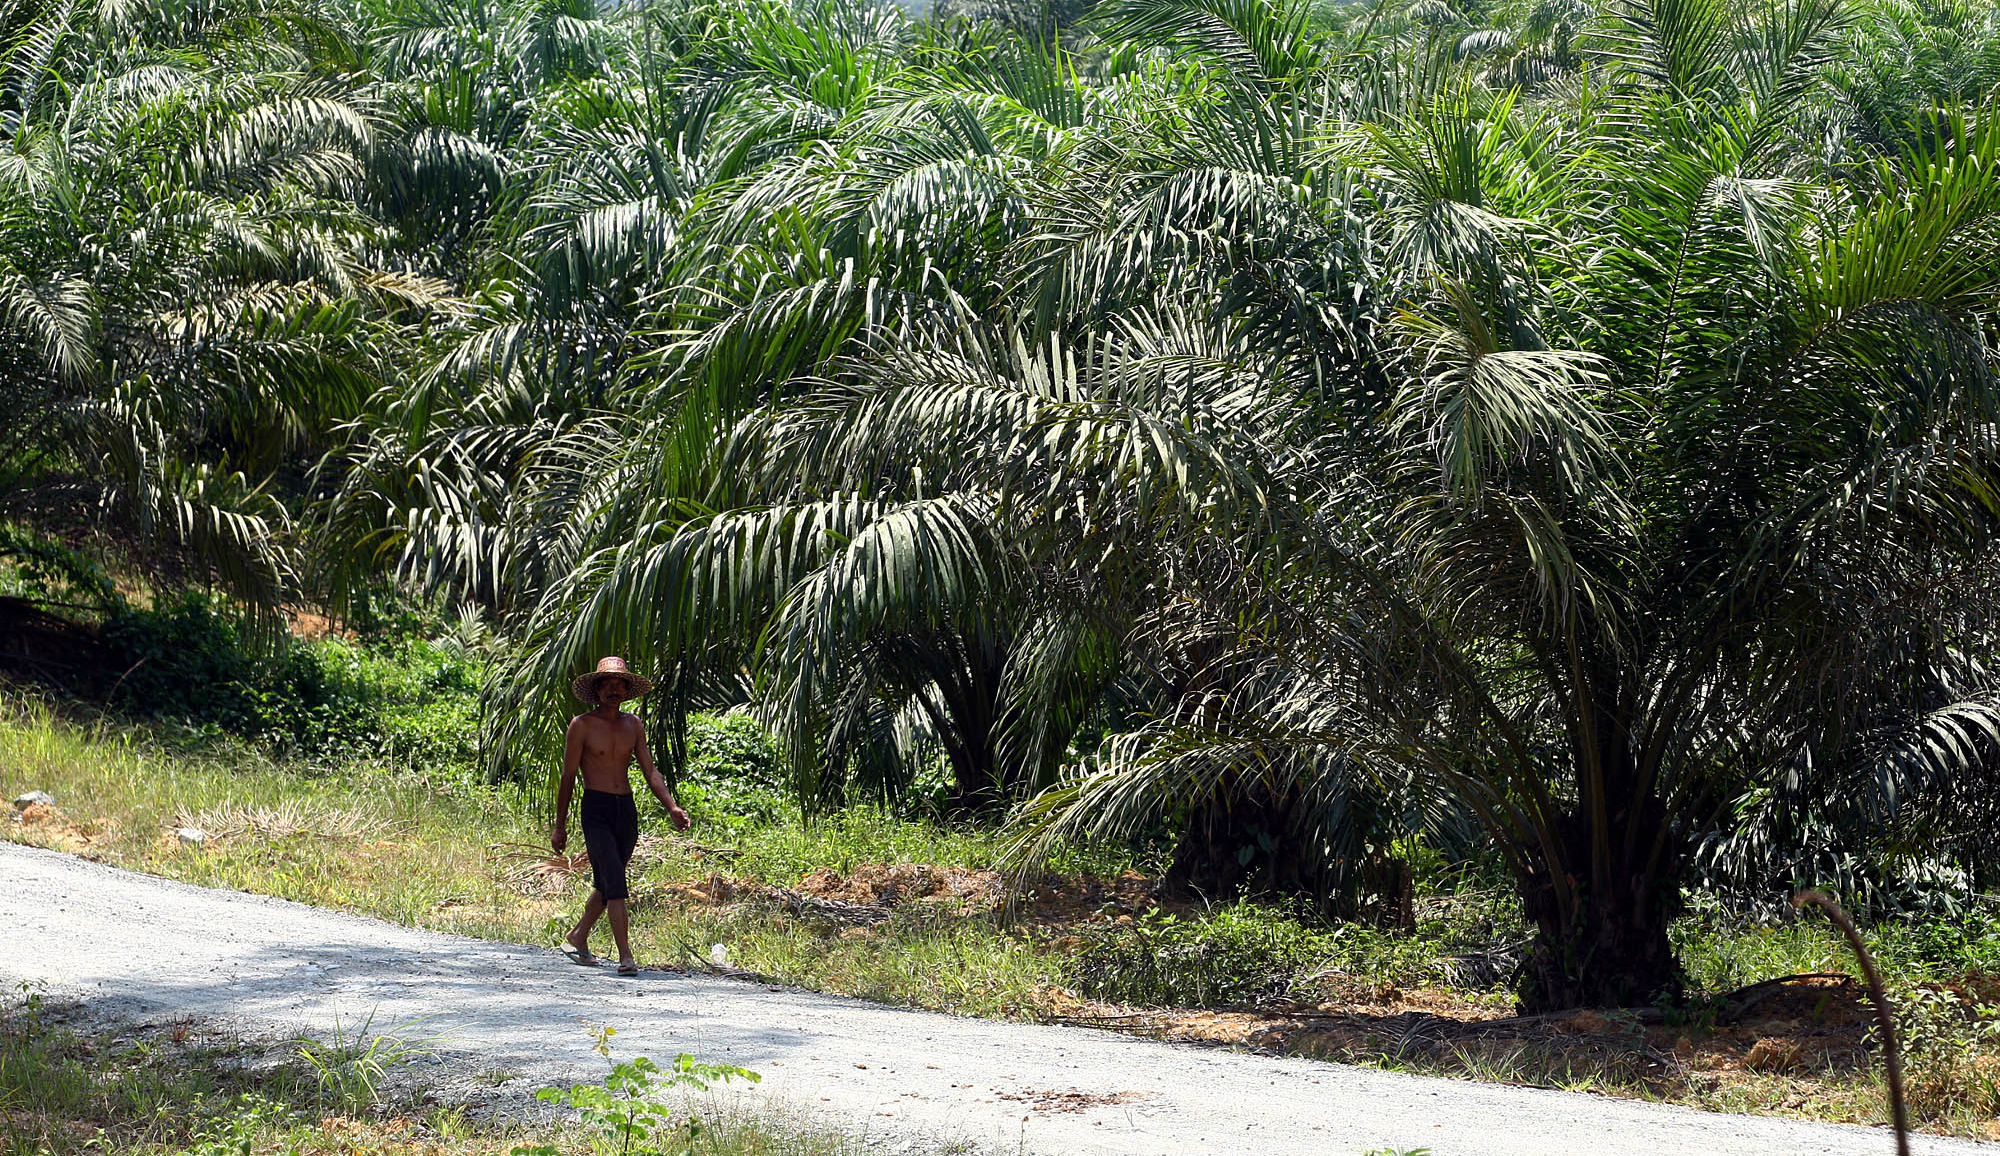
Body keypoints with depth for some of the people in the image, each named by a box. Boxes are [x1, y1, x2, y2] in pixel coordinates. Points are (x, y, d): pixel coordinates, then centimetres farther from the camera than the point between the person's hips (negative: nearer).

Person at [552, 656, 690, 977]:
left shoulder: (633, 725, 12)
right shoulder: (582, 725, -2)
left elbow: (650, 771, 11)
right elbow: (568, 777, 0)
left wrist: (672, 807, -3)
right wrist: (560, 826, 0)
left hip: (627, 811, 5)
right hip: (596, 809, -5)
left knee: (605, 883, 14)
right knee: (615, 882, -16)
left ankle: (577, 937, 35)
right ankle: (626, 956, -20)